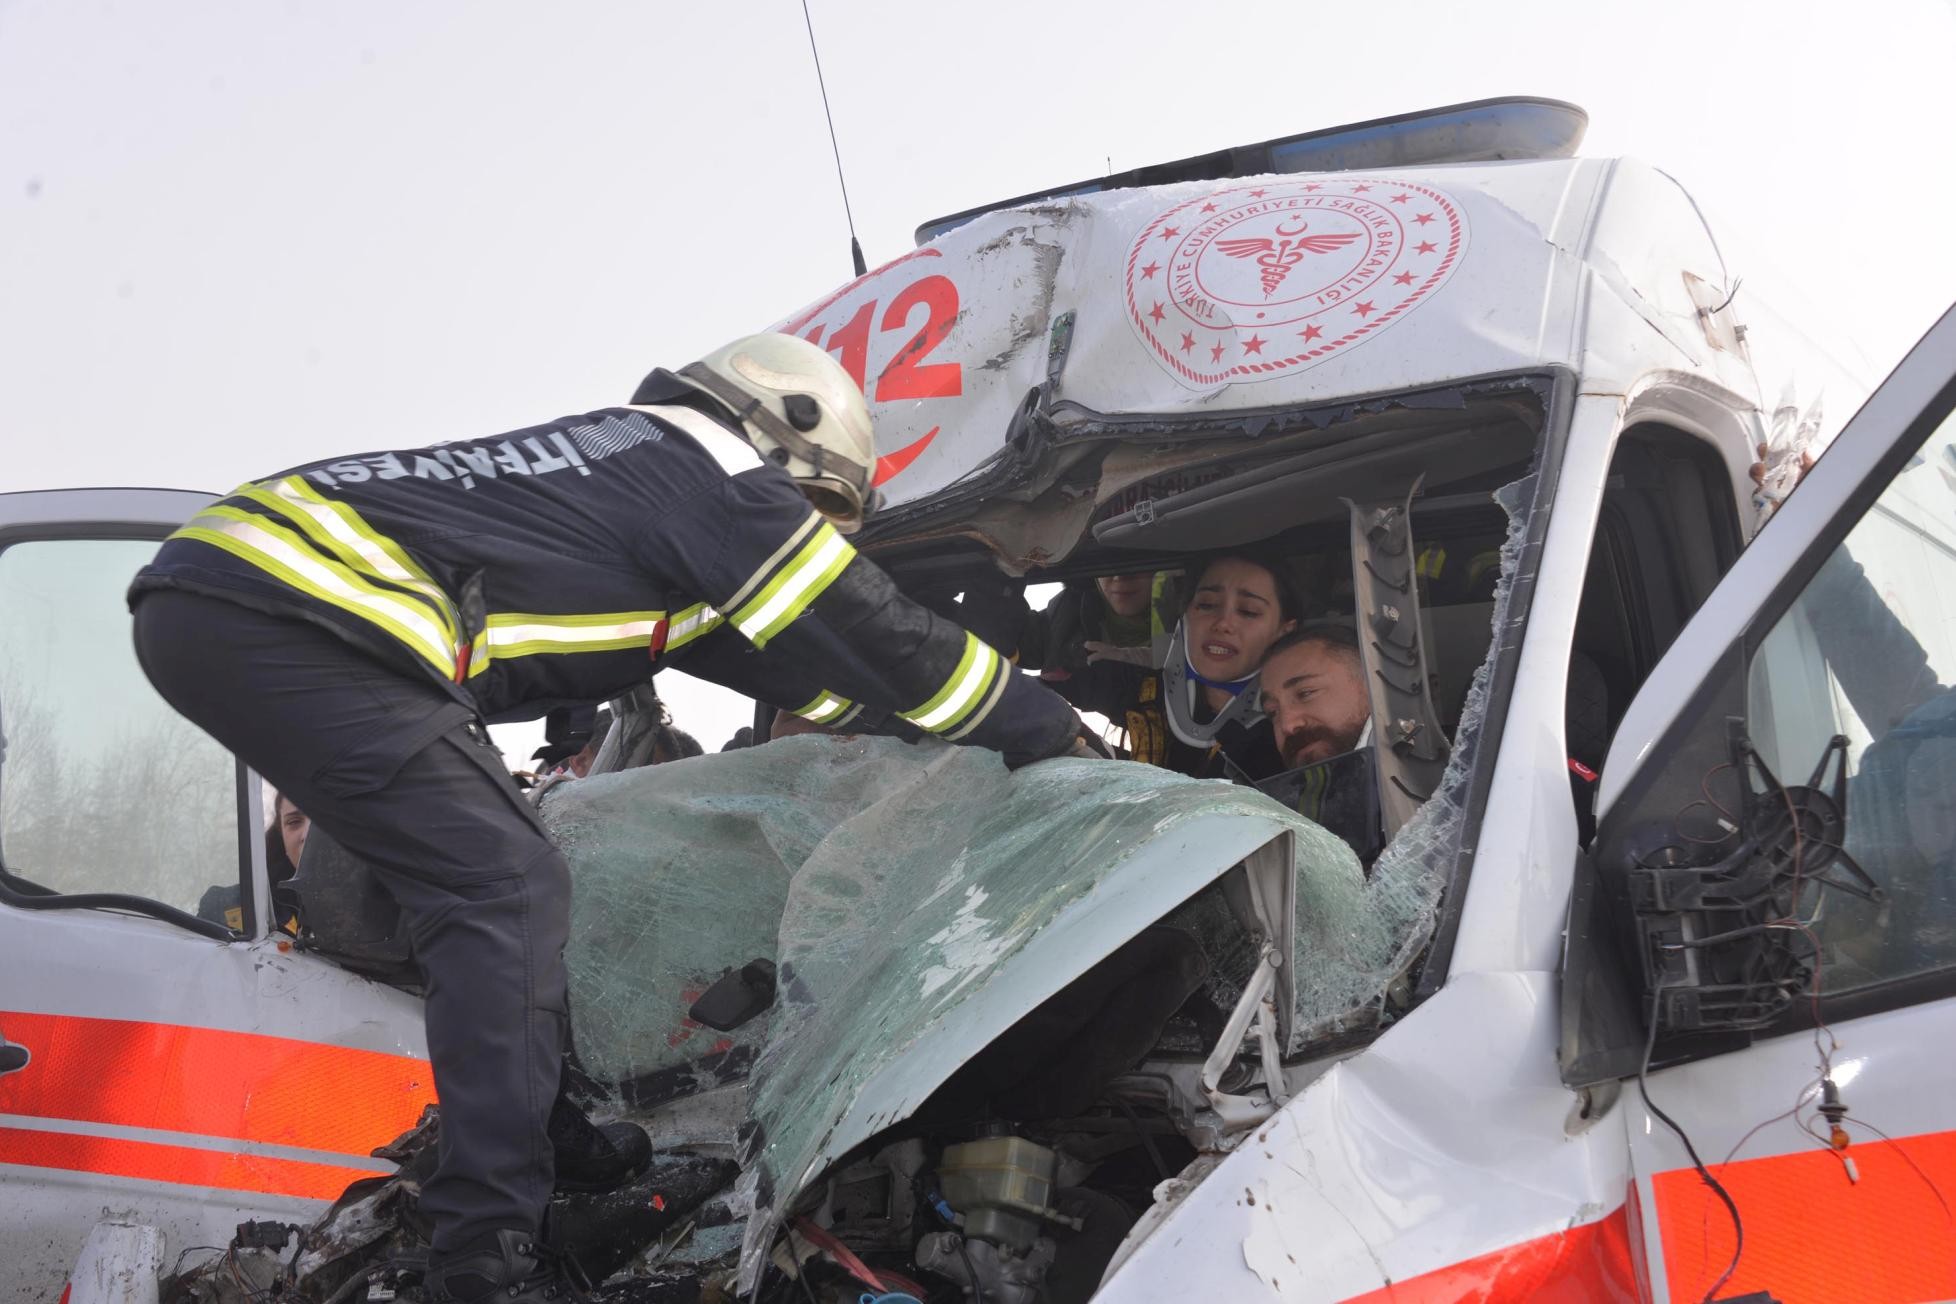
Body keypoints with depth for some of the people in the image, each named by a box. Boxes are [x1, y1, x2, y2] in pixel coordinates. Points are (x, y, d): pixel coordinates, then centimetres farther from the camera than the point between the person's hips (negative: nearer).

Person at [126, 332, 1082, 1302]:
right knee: (508, 889, -9)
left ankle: (534, 1132, 30)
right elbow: (878, 641, 6)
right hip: (293, 616, -10)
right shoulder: (718, 471, 2)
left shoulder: (635, 459, 28)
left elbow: (803, 666, 35)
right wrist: (1052, 732, 17)